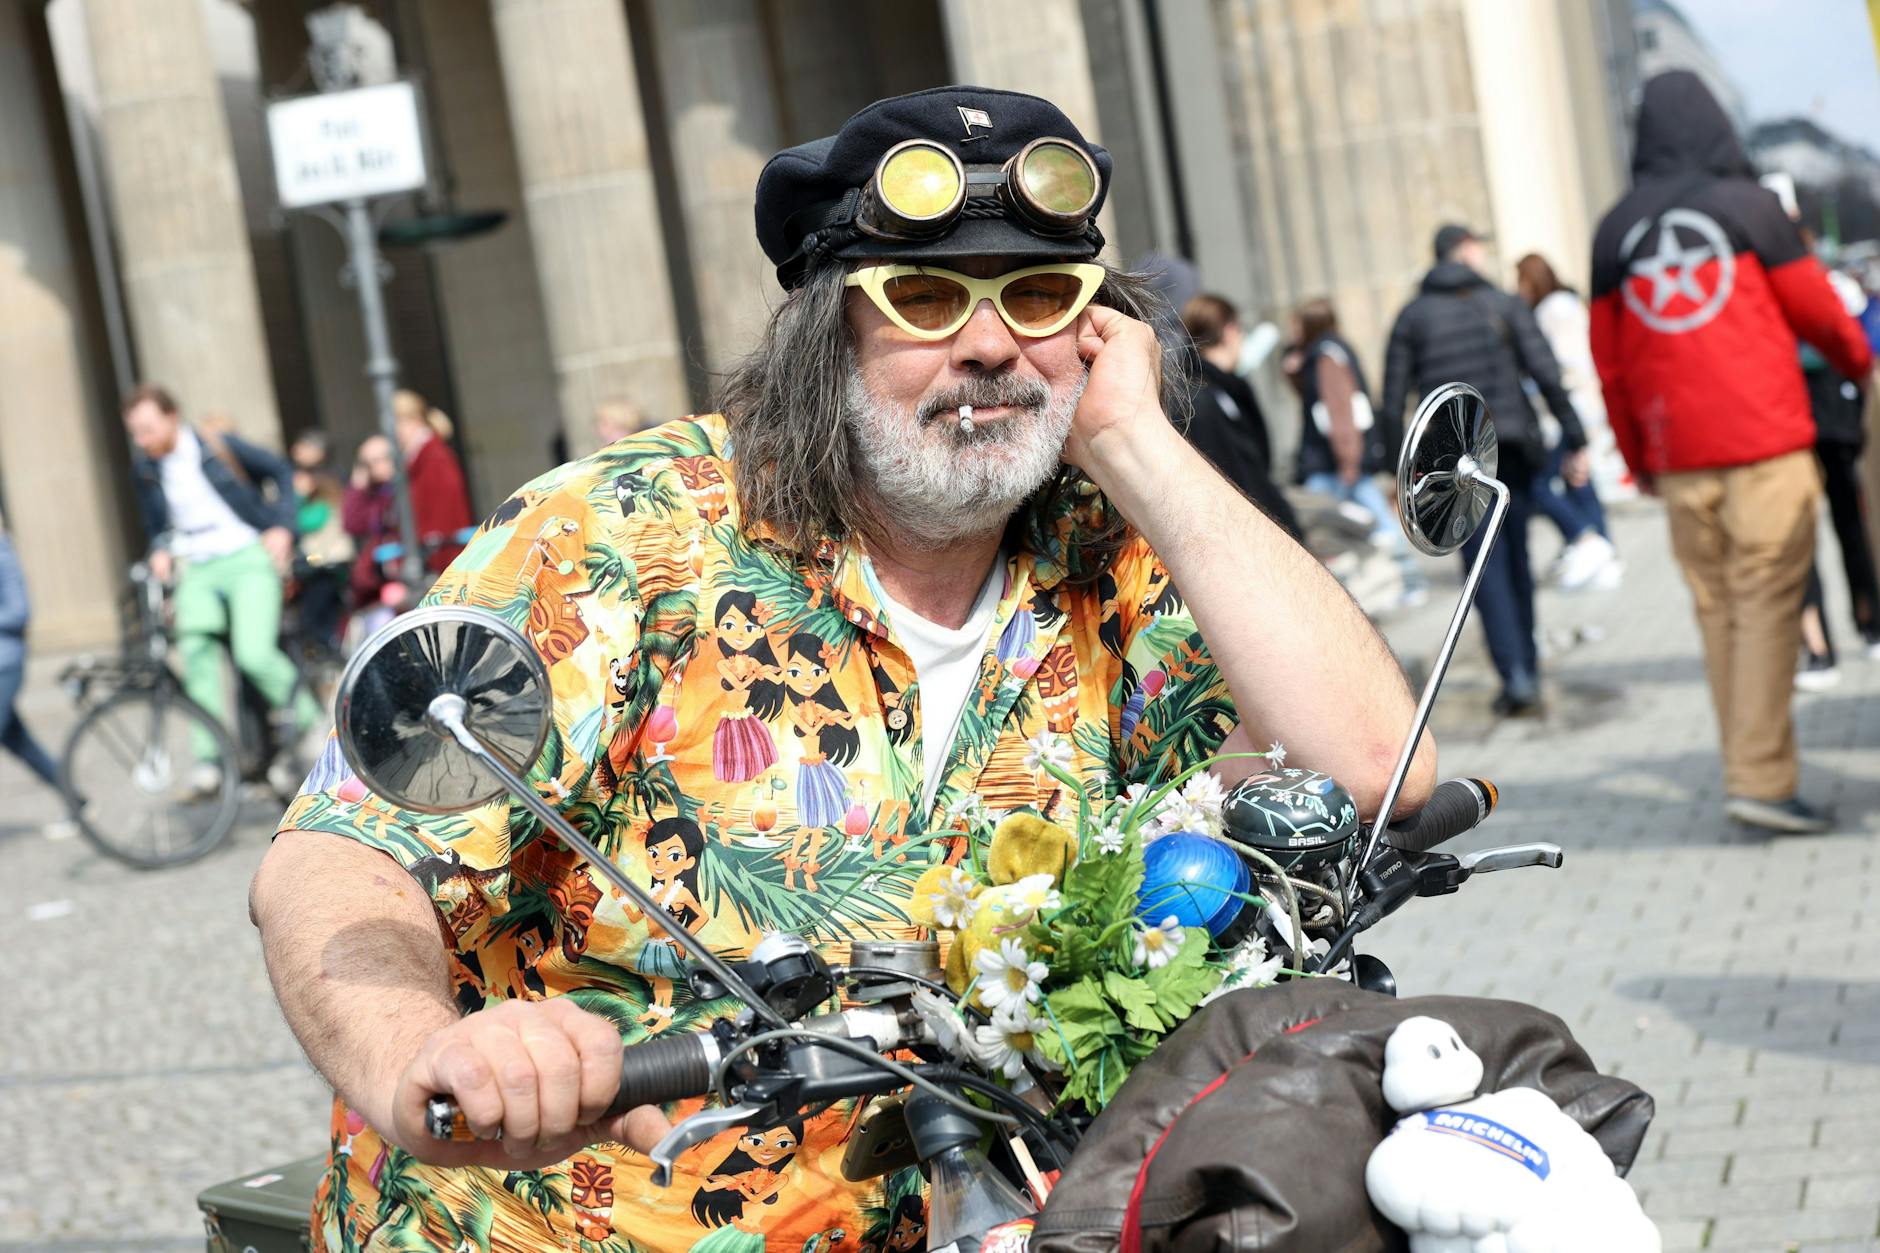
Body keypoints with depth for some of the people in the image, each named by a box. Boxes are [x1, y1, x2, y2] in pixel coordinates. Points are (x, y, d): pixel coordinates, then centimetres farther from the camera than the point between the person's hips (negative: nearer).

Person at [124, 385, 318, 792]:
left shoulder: (216, 445, -4)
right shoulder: (144, 467, 6)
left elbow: (280, 471, 6)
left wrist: (281, 526, -3)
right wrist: (160, 552, 0)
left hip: (247, 559, -4)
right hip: (195, 571, 4)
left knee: (254, 654, -20)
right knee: (196, 647, -22)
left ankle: (308, 719, 7)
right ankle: (210, 754, -19)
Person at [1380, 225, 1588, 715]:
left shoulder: (1412, 316, 7)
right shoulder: (1503, 304, 4)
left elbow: (1394, 399, 2)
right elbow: (1547, 375, -4)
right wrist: (1575, 441, -1)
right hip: (1511, 448, 1)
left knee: (1486, 565, -2)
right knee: (1516, 557, 15)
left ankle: (1515, 675, -15)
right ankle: (1528, 668, 24)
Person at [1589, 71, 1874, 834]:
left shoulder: (1615, 232, 9)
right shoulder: (1749, 207, -1)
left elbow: (1609, 361, 12)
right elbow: (1816, 312, 6)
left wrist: (1637, 459, 21)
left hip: (1678, 456, 4)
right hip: (1766, 440, -4)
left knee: (1718, 612, 8)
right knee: (1769, 603, -5)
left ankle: (1748, 772, 10)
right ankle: (1763, 778, -11)